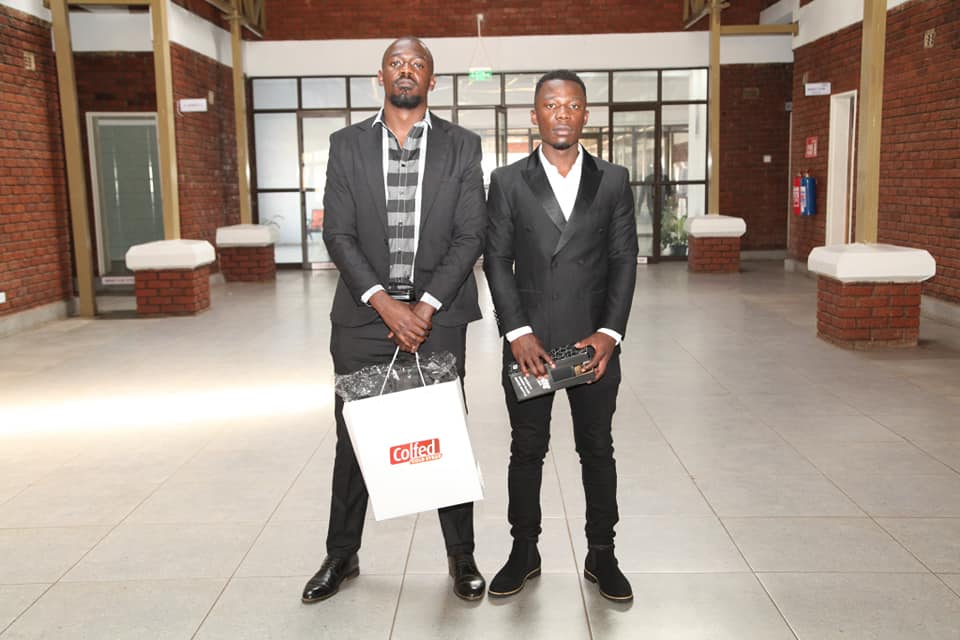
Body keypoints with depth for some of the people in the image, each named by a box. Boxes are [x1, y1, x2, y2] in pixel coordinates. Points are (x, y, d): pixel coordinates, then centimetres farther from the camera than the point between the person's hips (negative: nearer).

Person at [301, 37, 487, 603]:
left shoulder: (462, 146, 4)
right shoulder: (347, 145, 5)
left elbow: (470, 235, -2)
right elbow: (338, 234, -2)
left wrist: (425, 308, -12)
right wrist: (386, 304, -13)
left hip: (438, 316, -1)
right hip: (363, 318, 1)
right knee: (354, 439, 10)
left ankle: (462, 556, 23)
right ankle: (342, 555, 27)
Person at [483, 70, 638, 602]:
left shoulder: (613, 181, 6)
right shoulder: (508, 182, 3)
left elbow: (624, 260, 2)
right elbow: (496, 260, 0)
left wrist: (610, 333, -9)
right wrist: (517, 331, -10)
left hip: (595, 342, 1)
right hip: (529, 342, 0)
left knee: (598, 451, 10)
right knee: (526, 451, 9)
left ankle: (601, 554, 25)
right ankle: (524, 552, 25)